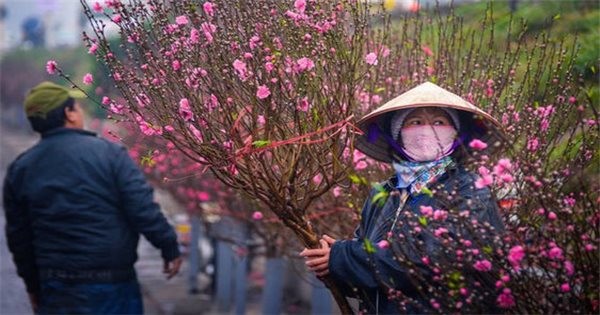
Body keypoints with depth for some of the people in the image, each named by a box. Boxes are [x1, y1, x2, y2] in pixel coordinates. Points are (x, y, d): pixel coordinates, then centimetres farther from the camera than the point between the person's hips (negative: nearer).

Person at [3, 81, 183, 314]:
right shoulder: (108, 153, -9)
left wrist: (33, 285, 19)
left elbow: (18, 236, 8)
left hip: (55, 287, 3)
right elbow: (143, 209, -14)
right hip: (111, 286, -3)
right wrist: (170, 248, -3)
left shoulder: (19, 170, 3)